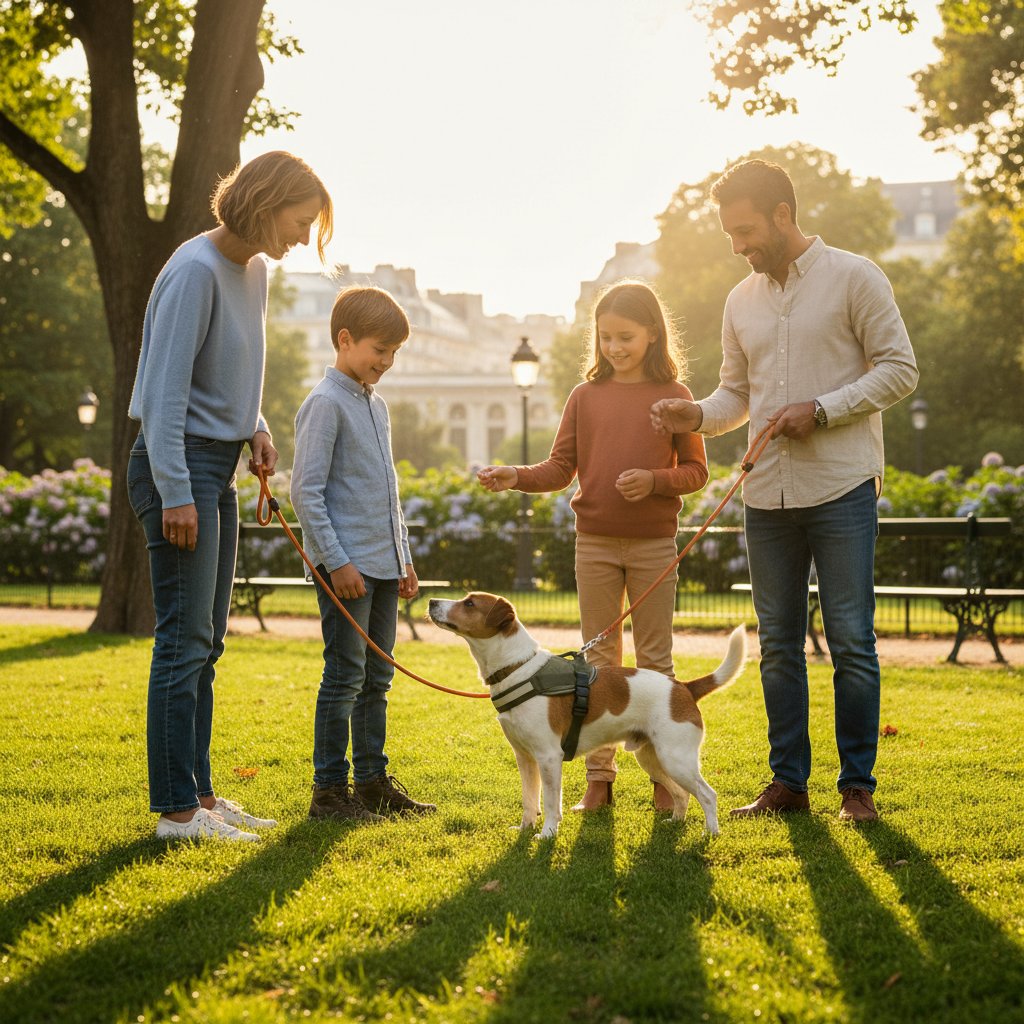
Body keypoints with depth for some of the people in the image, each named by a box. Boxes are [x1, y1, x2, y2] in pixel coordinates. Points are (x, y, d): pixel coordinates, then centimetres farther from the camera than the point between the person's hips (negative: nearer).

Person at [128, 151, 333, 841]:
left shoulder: (254, 270, 11)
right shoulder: (197, 270, -17)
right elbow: (166, 387, -19)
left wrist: (255, 425, 6)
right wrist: (175, 492, -21)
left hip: (217, 470, 9)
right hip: (181, 465, -9)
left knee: (205, 643, 12)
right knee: (184, 640, -7)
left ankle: (200, 793, 19)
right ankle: (177, 809, -3)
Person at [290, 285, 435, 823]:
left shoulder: (376, 405, 16)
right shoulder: (325, 404, -10)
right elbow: (306, 491, -15)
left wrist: (403, 557, 19)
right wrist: (336, 561, -18)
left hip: (382, 565, 8)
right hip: (347, 565, -8)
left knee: (377, 678, 12)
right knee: (345, 677, -6)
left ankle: (373, 779, 20)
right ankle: (329, 789, 1)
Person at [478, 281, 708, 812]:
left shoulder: (673, 396, -1)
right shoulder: (586, 396, 5)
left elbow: (695, 470, 0)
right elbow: (561, 468, 3)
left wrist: (654, 480, -17)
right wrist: (517, 477, -14)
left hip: (654, 544, -2)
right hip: (595, 543, 2)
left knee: (655, 659, 4)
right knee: (599, 659, 8)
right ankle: (599, 775, 14)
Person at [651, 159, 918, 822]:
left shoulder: (853, 278, -2)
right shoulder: (741, 301, 14)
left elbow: (899, 370, -4)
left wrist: (820, 409, -14)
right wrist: (699, 416, -2)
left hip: (842, 488, -5)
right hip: (768, 493, 5)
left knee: (851, 639, -3)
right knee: (778, 644, 9)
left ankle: (858, 785, 6)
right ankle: (788, 781, 17)